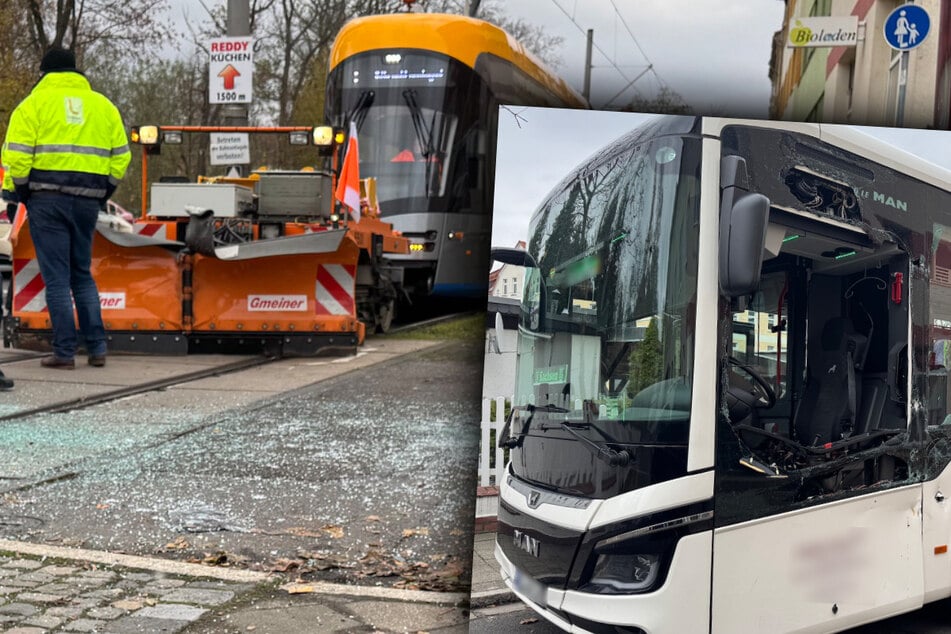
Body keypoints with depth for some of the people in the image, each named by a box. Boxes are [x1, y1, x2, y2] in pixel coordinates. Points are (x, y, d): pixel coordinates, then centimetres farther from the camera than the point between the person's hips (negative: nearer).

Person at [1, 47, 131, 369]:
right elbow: (120, 155, 11)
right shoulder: (103, 105, 13)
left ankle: (64, 352, -1)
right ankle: (97, 348, 10)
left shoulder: (34, 103, 1)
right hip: (88, 199, 4)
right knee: (82, 274, 15)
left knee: (56, 276, 0)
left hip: (47, 197, -4)